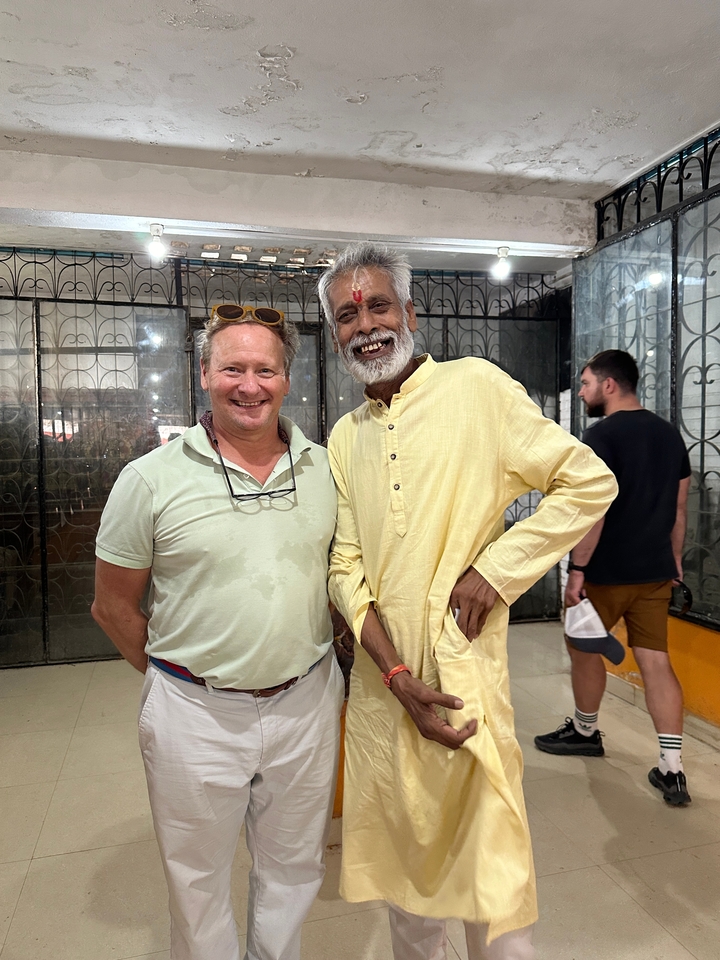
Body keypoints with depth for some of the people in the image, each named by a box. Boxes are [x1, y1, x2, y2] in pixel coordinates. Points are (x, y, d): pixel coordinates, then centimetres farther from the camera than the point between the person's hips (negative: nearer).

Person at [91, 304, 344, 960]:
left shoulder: (324, 469, -2)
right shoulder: (151, 479, -9)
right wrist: (177, 680, 2)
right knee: (198, 882, 20)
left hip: (307, 702, 3)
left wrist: (331, 668, 6)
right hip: (195, 714, -2)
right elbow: (113, 608, -1)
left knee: (294, 871, 23)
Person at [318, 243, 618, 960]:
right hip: (381, 679, 5)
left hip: (465, 672, -4)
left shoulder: (475, 386, -7)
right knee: (405, 850, 22)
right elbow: (344, 566, 3)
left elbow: (590, 483, -6)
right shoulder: (344, 438, 7)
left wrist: (493, 569, -13)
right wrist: (395, 673, -9)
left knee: (490, 858, 9)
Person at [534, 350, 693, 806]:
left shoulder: (602, 435, -14)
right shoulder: (669, 432, 9)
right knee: (656, 660, 7)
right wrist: (675, 559, 20)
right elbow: (680, 506, 13)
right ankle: (672, 768, 7)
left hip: (608, 572, -6)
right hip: (657, 571, 7)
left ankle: (585, 731, 33)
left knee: (584, 647, 14)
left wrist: (577, 569, -16)